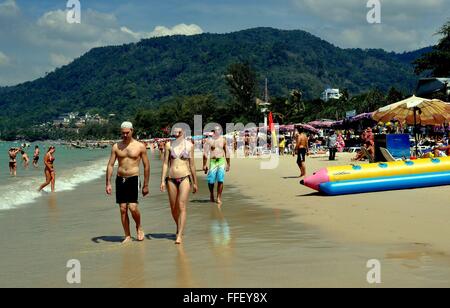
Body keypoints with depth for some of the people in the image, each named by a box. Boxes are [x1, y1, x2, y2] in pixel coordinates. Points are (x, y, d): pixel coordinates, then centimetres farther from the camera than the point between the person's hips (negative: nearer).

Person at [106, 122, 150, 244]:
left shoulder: (140, 146, 0)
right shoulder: (116, 147, 7)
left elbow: (146, 166, 3)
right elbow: (110, 165, 7)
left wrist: (146, 185, 2)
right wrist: (108, 183, 0)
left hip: (133, 179, -3)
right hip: (120, 179, 3)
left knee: (133, 207, -15)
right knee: (123, 209, 2)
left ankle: (139, 227, 14)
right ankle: (127, 236, 11)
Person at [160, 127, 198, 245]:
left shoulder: (189, 145, 2)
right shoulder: (169, 145, 4)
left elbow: (192, 164, 7)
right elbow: (165, 163, 3)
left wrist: (195, 182, 10)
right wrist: (163, 181, -4)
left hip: (184, 178, -2)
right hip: (171, 179, 2)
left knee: (182, 207, -11)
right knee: (173, 208, 10)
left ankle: (180, 235, -12)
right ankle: (179, 227, 36)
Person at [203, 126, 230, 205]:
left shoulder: (223, 140, 9)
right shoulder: (209, 141, 2)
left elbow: (227, 153, 16)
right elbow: (205, 153, 1)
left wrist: (228, 164, 16)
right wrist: (204, 165, -4)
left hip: (221, 161, 1)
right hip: (213, 161, -1)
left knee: (220, 180, -8)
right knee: (211, 181, -2)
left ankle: (219, 198, -1)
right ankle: (211, 194, 24)